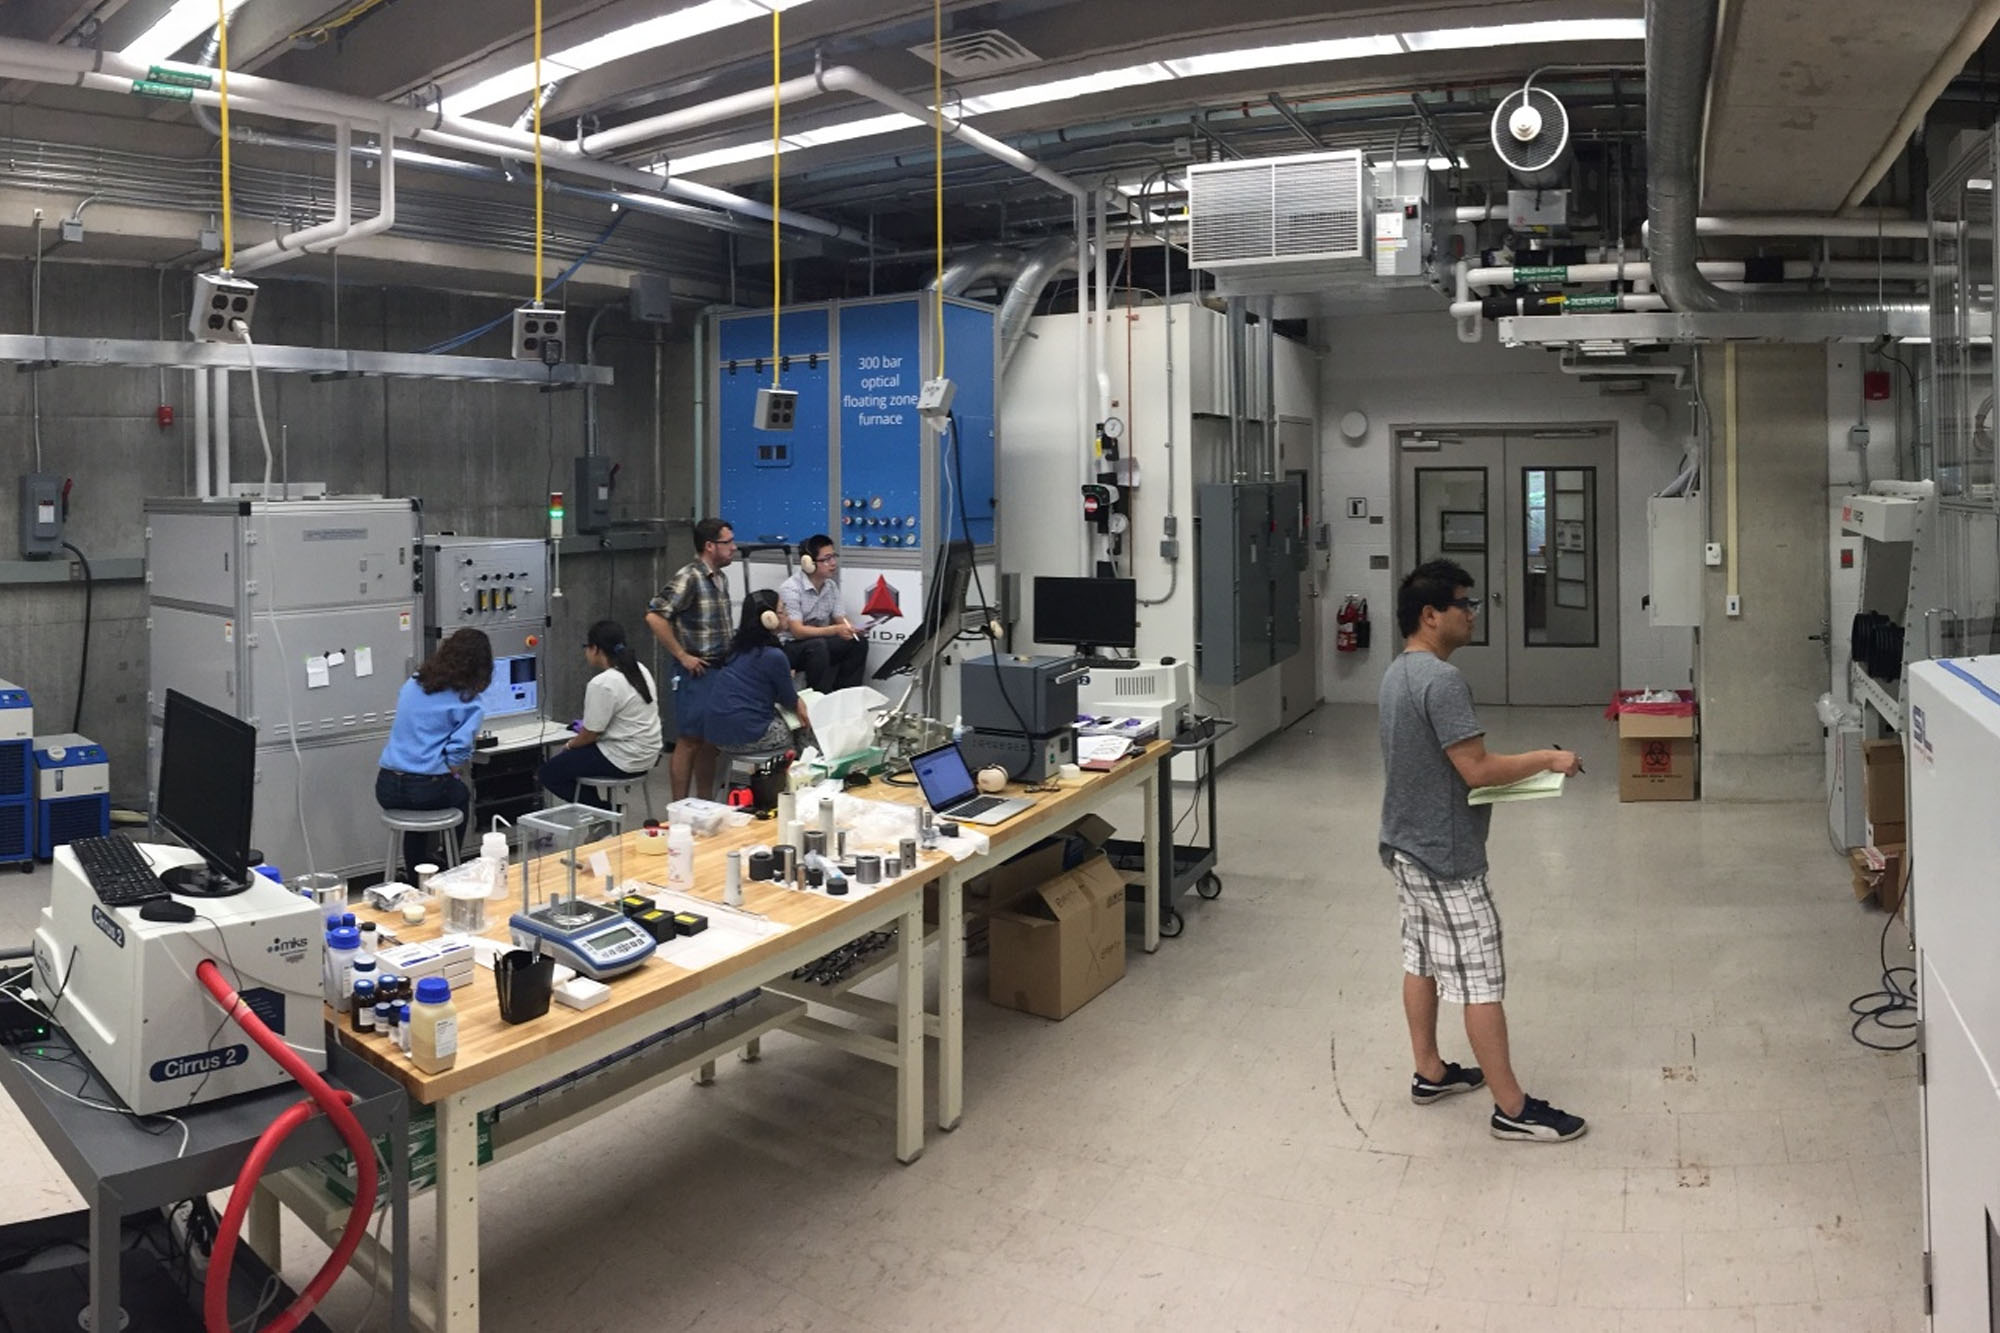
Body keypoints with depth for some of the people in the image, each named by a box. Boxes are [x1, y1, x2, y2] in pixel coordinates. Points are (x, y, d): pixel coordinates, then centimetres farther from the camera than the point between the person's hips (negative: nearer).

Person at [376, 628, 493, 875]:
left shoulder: (411, 685, 11)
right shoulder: (466, 702, -8)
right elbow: (458, 751, -18)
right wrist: (450, 773, 4)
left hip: (387, 790, 5)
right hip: (428, 790, -4)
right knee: (461, 794, 30)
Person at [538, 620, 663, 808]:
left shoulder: (602, 684, -20)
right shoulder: (640, 670, 7)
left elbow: (590, 734, -14)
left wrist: (570, 745, 7)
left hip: (622, 760, -9)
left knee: (549, 772, 2)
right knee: (566, 760, 24)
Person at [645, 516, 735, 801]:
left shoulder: (720, 579, 12)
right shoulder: (688, 578, -14)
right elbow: (654, 617, -21)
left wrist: (729, 657, 13)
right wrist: (682, 655, -18)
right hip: (697, 673, -8)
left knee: (710, 742, 13)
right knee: (689, 742, -2)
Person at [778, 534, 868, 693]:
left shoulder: (831, 586, 3)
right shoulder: (790, 589, -19)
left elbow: (841, 620, 2)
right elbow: (797, 631, -27)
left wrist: (850, 629, -23)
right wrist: (835, 630, -38)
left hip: (819, 641, 7)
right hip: (789, 648, -7)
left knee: (858, 642, -14)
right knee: (818, 645, -36)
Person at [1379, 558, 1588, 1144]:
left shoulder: (1398, 673, 8)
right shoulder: (1442, 680, -23)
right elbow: (1476, 770, -24)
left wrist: (1516, 769, 12)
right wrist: (1546, 759, -12)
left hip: (1407, 844, 10)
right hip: (1445, 856, -10)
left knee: (1422, 960, 19)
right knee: (1480, 979, -2)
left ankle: (1430, 1072, 32)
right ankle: (1512, 1108, 6)